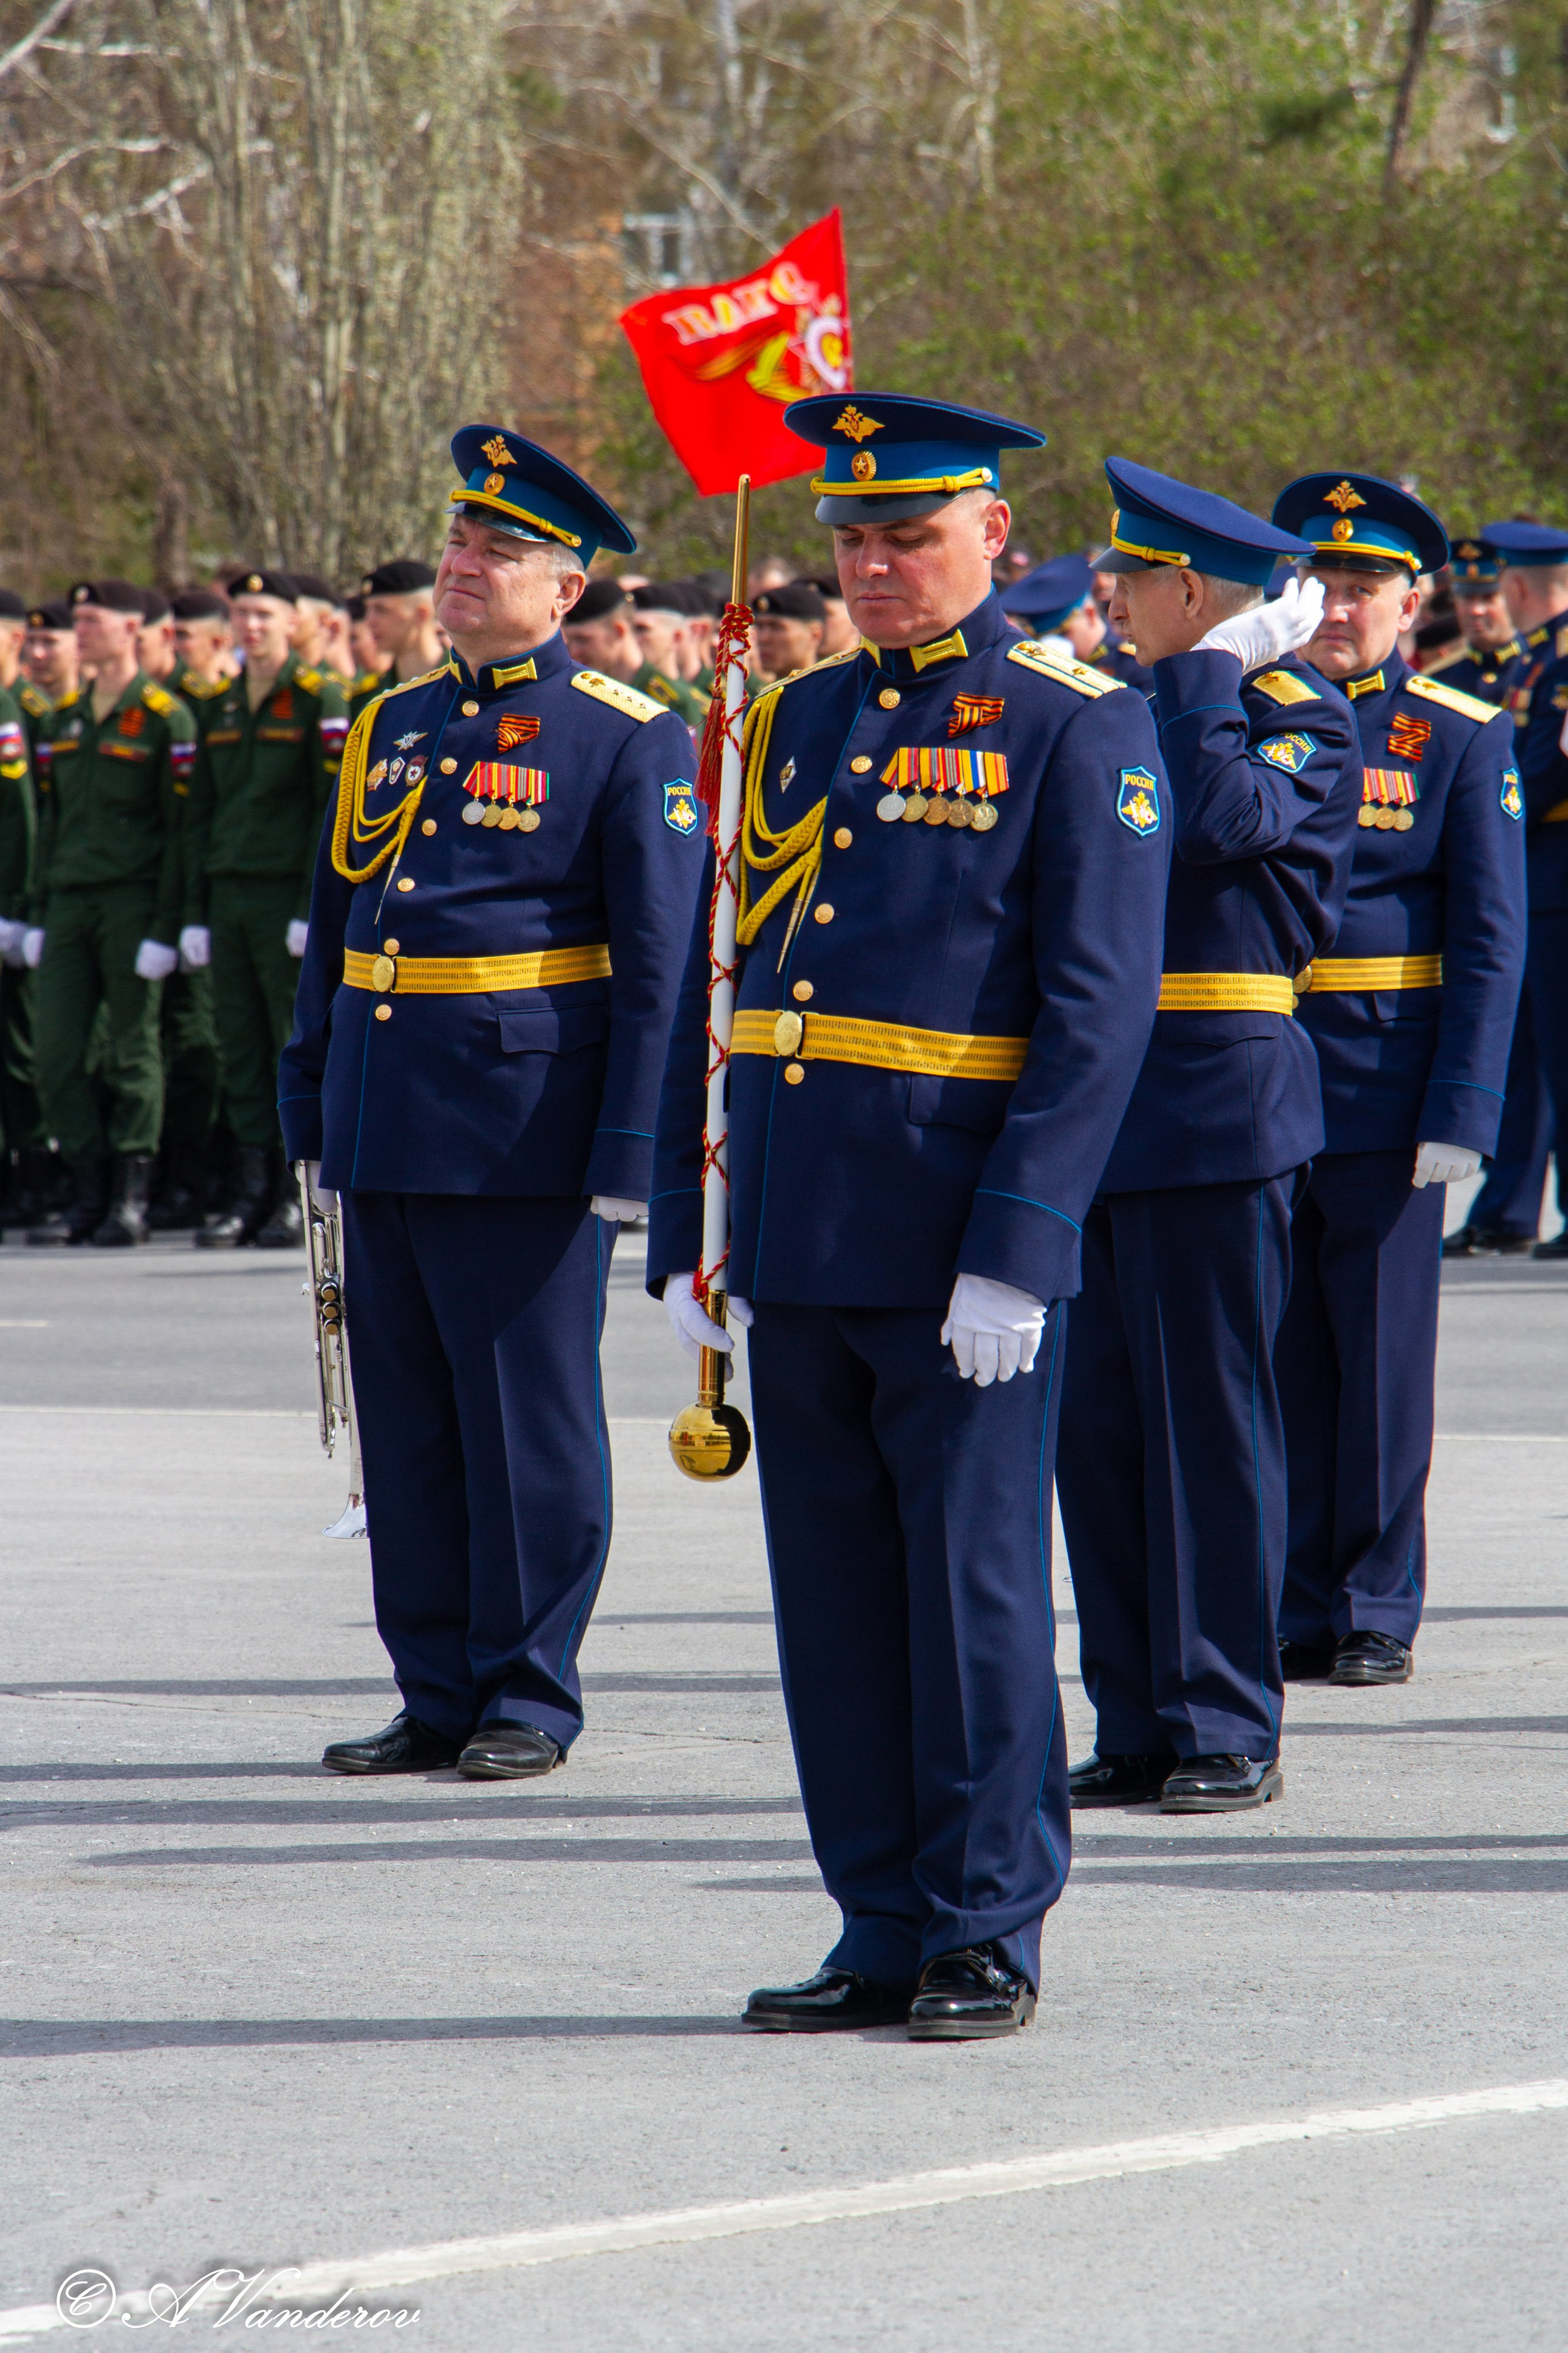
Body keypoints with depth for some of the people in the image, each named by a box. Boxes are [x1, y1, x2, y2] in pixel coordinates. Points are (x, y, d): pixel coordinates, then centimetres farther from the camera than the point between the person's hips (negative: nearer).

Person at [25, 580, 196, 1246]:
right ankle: (91, 1195, 8)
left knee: (132, 1057, -1)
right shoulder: (65, 718, 15)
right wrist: (39, 913, 13)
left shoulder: (164, 718, -4)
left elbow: (179, 831, -6)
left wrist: (164, 927, -12)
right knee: (55, 1057, 0)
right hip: (70, 904, 6)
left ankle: (132, 1201, 5)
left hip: (132, 904, -6)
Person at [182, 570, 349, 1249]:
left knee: (299, 1047, -3)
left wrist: (314, 907, -15)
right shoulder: (222, 708, 15)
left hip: (288, 896, -6)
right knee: (241, 1050, 5)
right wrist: (197, 911, 11)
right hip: (227, 898, 6)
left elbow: (333, 809, -9)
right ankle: (253, 1193, 9)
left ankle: (299, 1198, 1)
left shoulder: (320, 701, -4)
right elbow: (202, 813, 17)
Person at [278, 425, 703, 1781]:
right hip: (389, 1130, 6)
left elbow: (662, 960, -8)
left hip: (524, 1131, -6)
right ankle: (438, 1694, 17)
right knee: (406, 1416, 9)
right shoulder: (395, 728, 14)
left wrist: (629, 1155, -13)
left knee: (528, 1417, 0)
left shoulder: (627, 742, -5)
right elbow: (335, 928, 19)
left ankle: (531, 1700, 8)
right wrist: (313, 1109, 16)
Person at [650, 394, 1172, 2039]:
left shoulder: (1075, 733, -4)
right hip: (800, 1246, 6)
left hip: (963, 1247, -6)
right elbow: (715, 989, 16)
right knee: (834, 1595, 8)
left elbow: (1100, 1008, -11)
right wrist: (686, 1237, 10)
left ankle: (988, 1939, 7)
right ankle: (884, 1934, 16)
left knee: (973, 1588, -2)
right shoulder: (794, 726, 14)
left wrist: (1014, 1251, -17)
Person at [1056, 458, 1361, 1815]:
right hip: (1099, 1115, 8)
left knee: (1212, 1422, -4)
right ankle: (1139, 1729, 13)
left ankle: (1227, 1732, 2)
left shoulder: (1305, 720, -5)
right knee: (1100, 1426, 7)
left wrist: (1212, 673, -15)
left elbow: (1222, 821, -25)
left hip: (1219, 1117, -8)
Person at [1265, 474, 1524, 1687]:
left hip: (1384, 1090, -2)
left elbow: (1490, 942, -4)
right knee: (1273, 1359, 5)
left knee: (1381, 1360, 2)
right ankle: (1288, 1609, 12)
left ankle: (1376, 1615, 9)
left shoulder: (1462, 739, 1)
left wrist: (1460, 1117, -10)